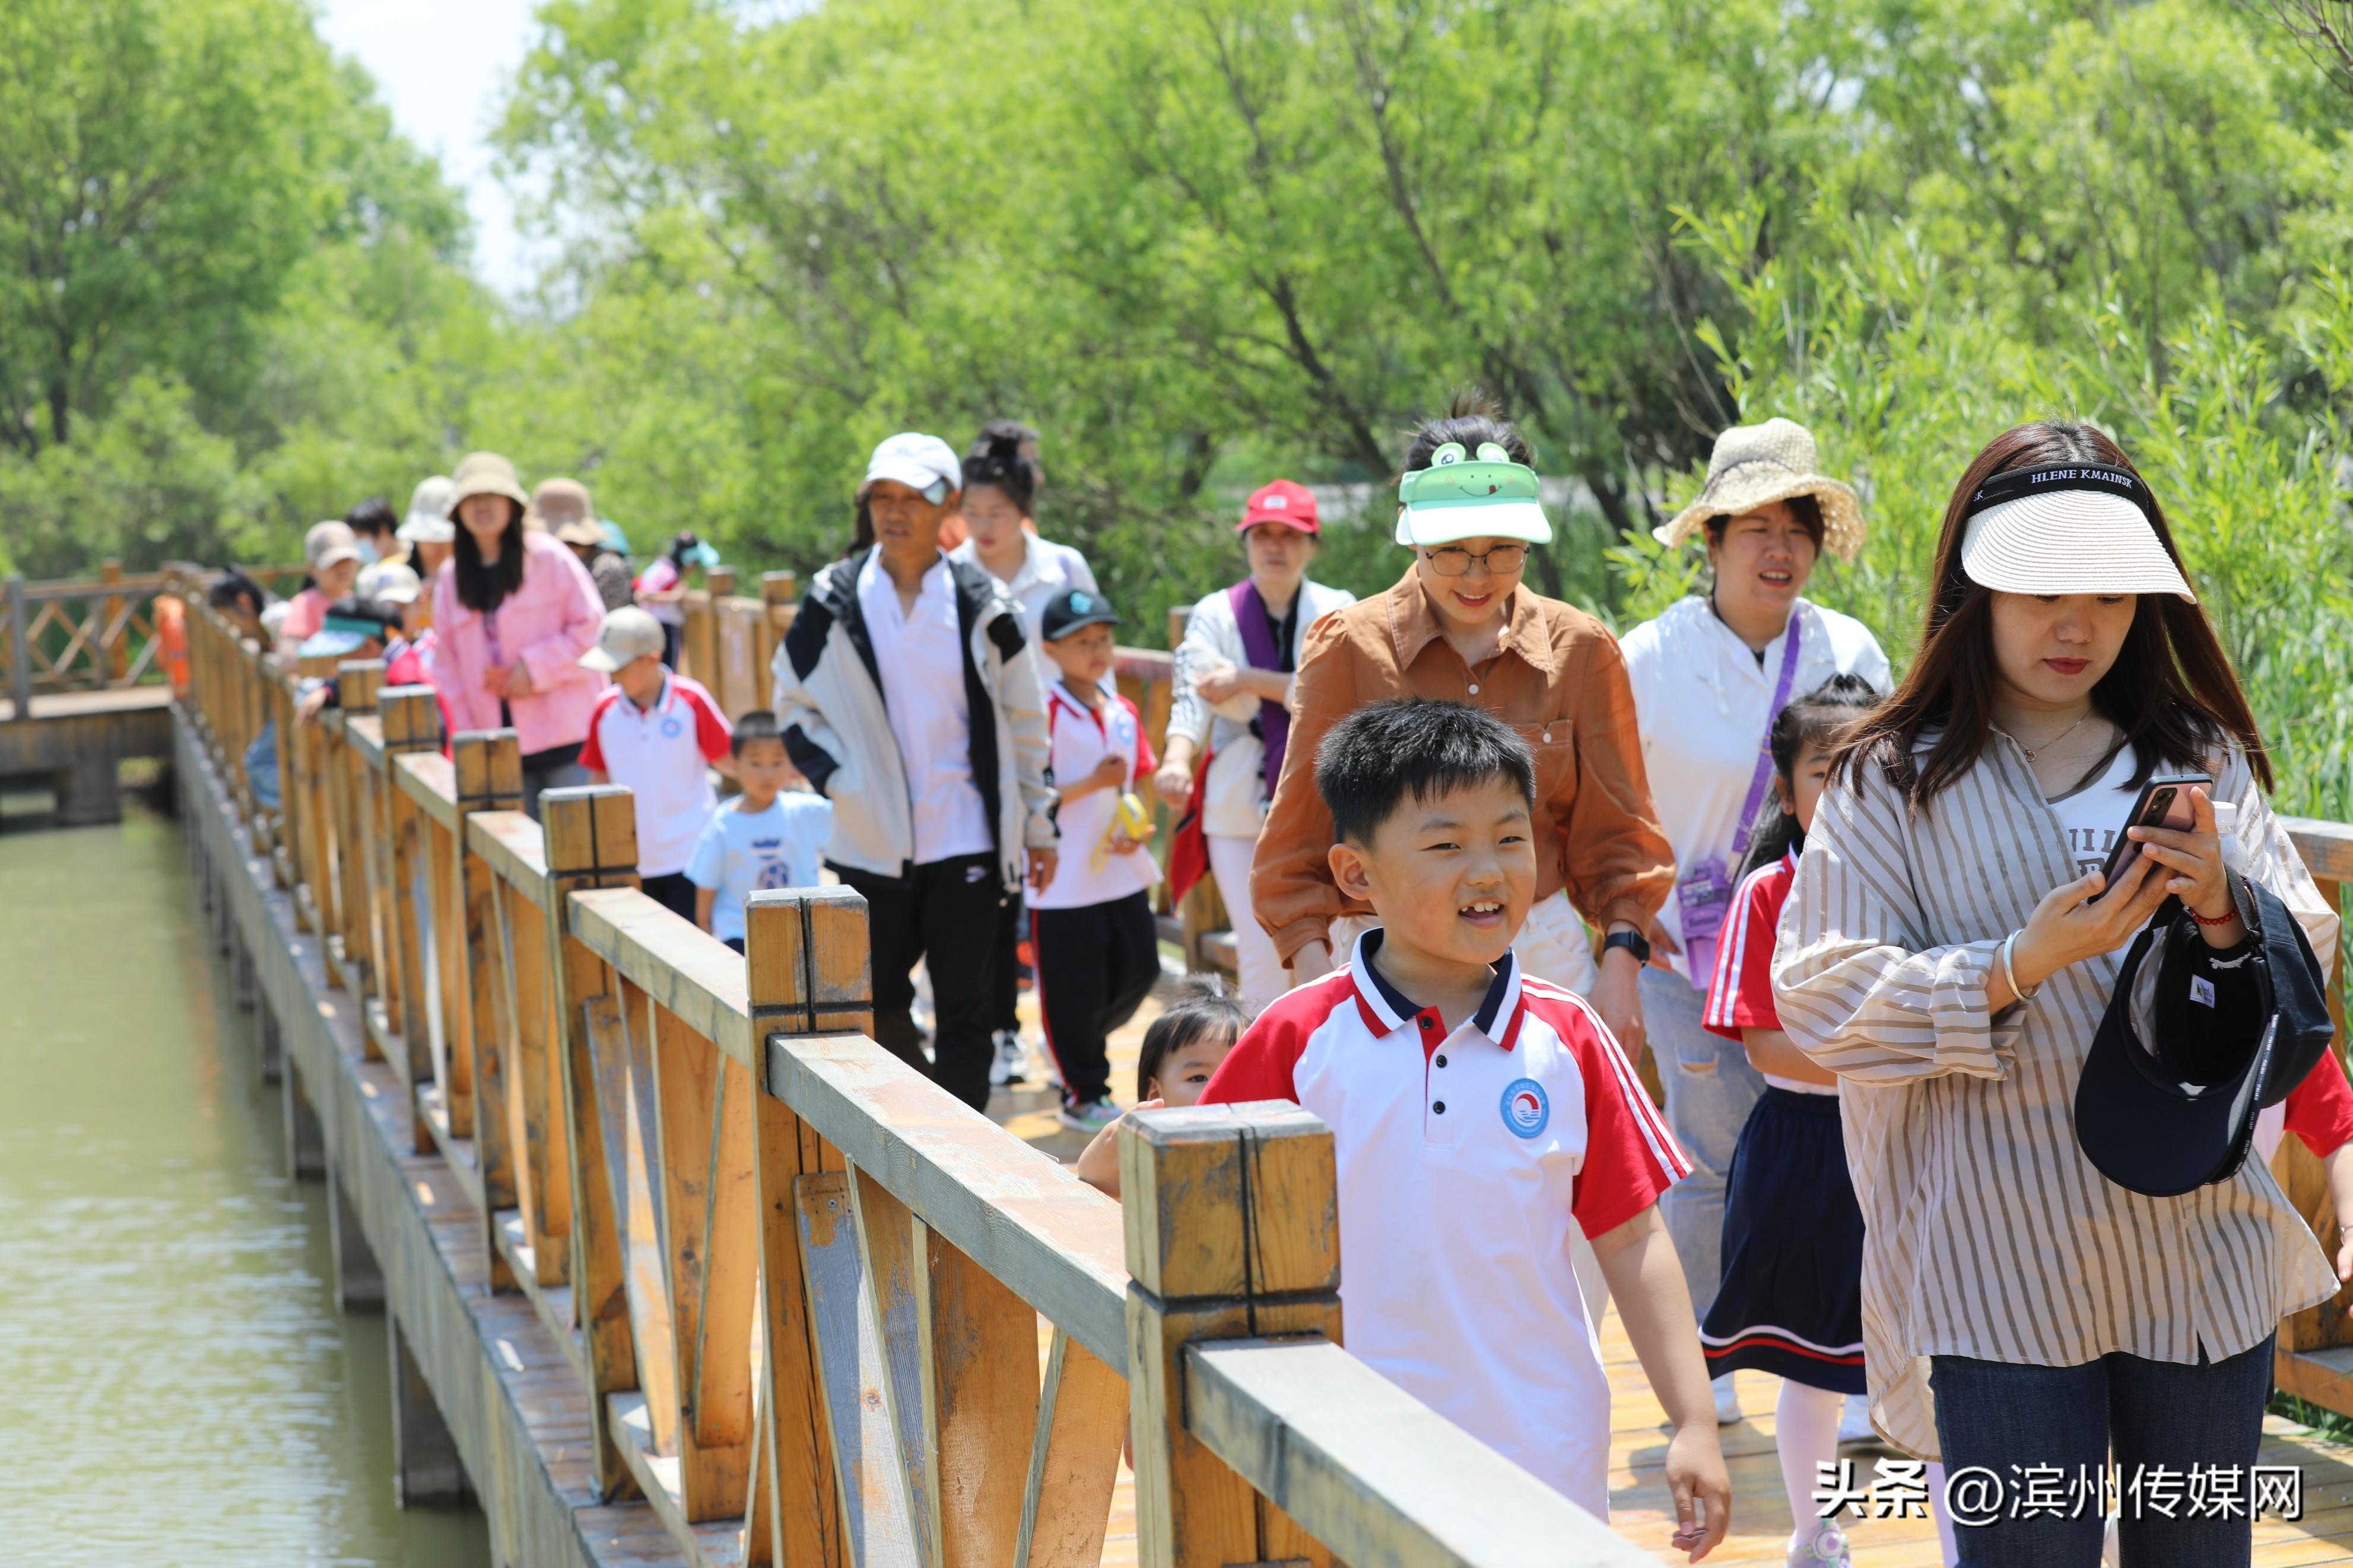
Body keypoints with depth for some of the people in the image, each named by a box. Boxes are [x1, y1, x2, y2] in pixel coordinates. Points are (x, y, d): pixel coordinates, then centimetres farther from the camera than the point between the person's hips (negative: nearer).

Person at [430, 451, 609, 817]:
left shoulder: (548, 558, -2)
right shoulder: (451, 578, 11)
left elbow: (591, 626, -5)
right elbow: (447, 665, 13)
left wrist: (535, 669, -13)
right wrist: (467, 738, 5)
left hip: (566, 733, -4)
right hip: (502, 742, 4)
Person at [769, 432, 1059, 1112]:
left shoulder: (982, 605, 0)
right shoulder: (835, 601, 1)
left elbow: (1025, 721, 9)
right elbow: (794, 704, 10)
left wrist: (1037, 825, 11)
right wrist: (835, 777, -4)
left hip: (965, 844, -1)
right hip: (871, 844, 2)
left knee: (964, 1013, -2)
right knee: (877, 1005, 10)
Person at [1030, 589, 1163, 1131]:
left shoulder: (1124, 713, 9)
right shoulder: (1045, 714, -11)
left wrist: (1134, 826, -3)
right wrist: (1092, 785, -22)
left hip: (1123, 874, 6)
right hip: (1064, 880, -6)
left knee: (1139, 969, 8)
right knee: (1073, 989, 1)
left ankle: (1076, 1045, 32)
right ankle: (1084, 1095, 15)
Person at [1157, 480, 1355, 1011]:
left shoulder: (1337, 612, 3)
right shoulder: (1216, 614, 3)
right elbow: (1194, 693, -13)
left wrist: (1249, 679, -17)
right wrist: (1178, 758, -32)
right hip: (1238, 808, 0)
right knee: (1261, 954, -6)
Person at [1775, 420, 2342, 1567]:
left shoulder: (2203, 761, 10)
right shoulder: (1891, 782, -1)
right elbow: (1824, 1005, -8)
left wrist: (2222, 910, -14)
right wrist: (2019, 969, -20)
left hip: (2201, 1253, 4)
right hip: (1999, 1275, -3)